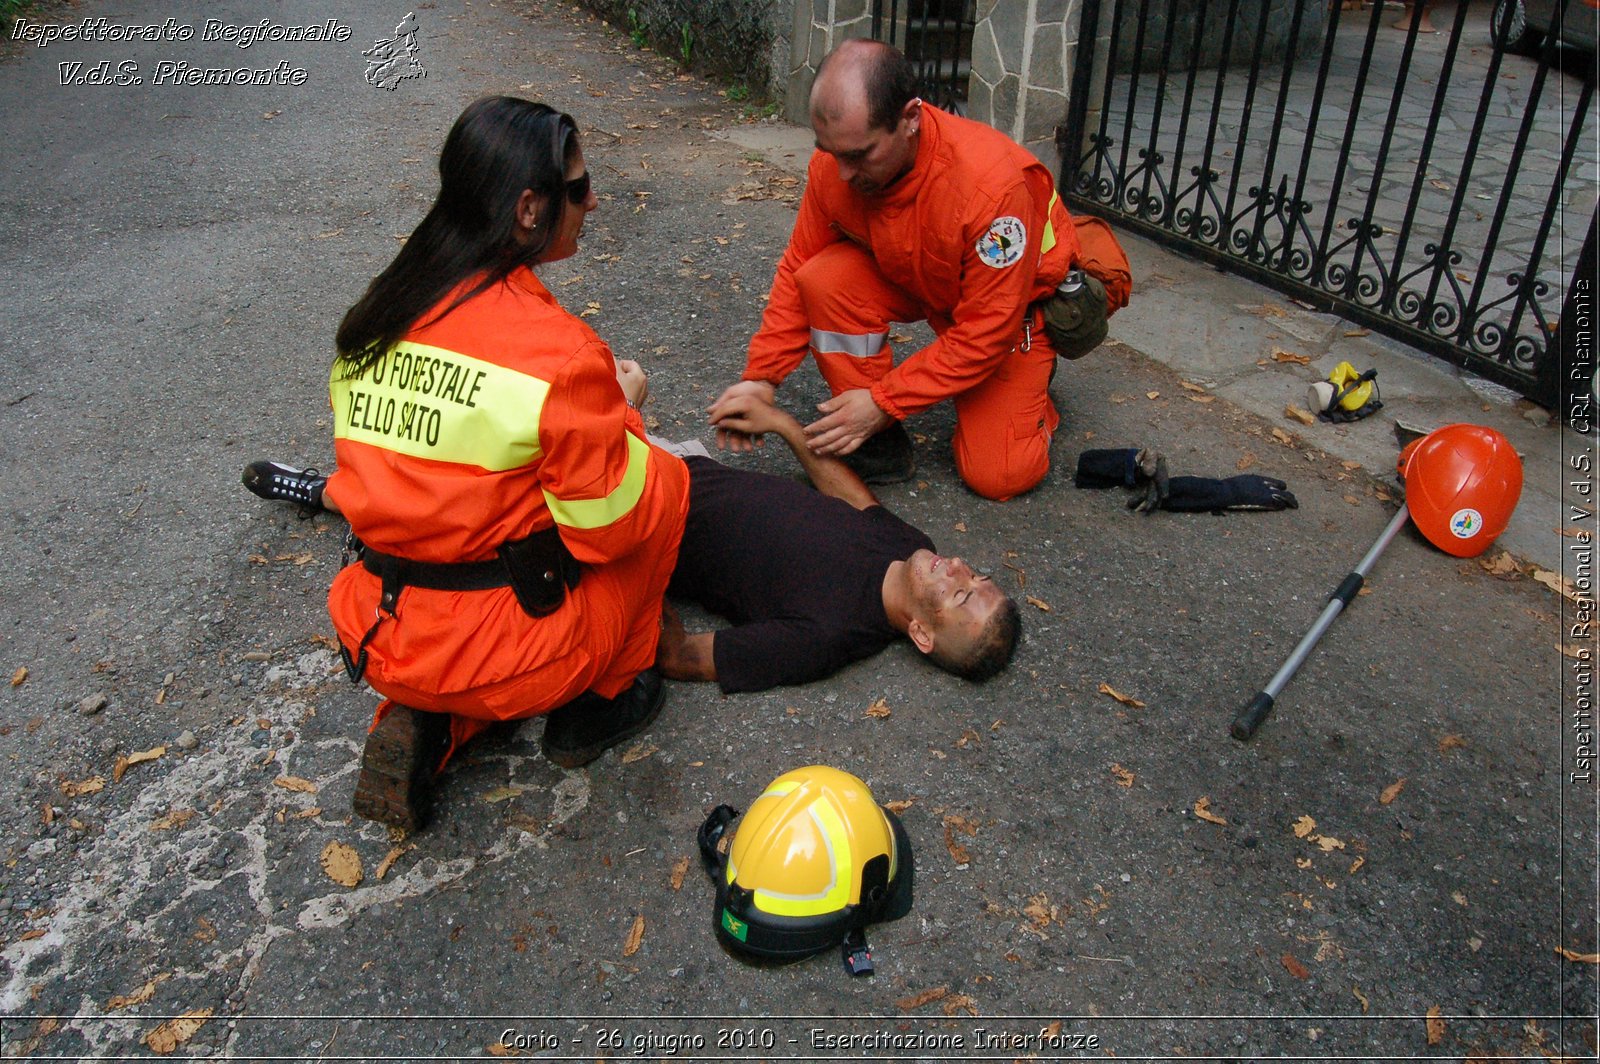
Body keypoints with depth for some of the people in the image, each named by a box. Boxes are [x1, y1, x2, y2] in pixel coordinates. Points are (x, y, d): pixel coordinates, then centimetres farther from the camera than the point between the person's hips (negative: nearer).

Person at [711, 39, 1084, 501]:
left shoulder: (992, 185, -39)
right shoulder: (835, 162, -23)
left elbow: (986, 332, -31)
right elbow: (798, 269, -10)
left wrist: (884, 401, -31)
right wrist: (761, 377, -20)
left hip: (1019, 297, -4)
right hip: (911, 280, 5)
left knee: (996, 476, -14)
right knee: (825, 280, -27)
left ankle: (1032, 378, 19)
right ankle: (877, 445, -10)